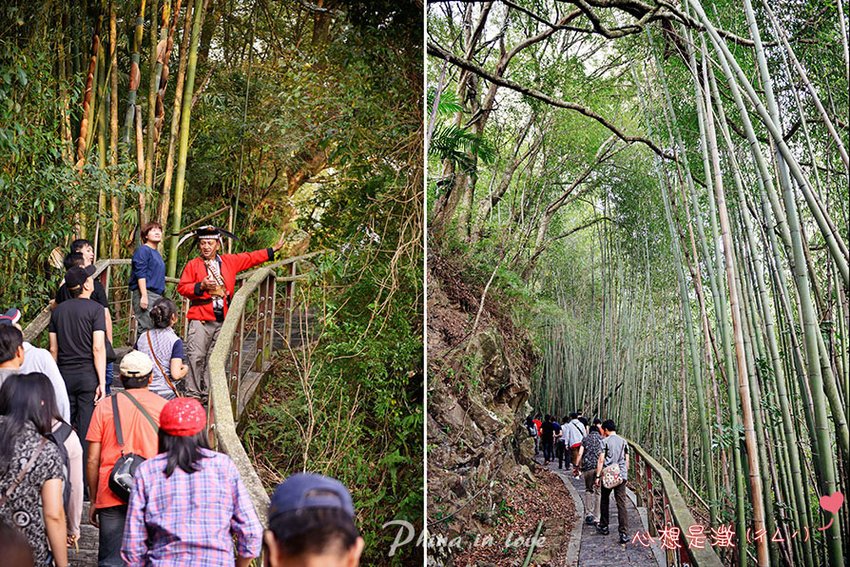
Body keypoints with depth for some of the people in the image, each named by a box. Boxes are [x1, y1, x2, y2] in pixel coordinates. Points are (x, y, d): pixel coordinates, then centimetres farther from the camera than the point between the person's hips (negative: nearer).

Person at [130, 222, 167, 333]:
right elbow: (140, 275, -15)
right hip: (145, 294, -9)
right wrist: (144, 296, -22)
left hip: (157, 295, 9)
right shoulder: (143, 250, -6)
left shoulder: (157, 254, 20)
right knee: (146, 328, -13)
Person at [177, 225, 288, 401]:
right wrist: (201, 286, -14)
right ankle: (193, 394, -1)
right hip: (200, 319, -3)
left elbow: (252, 257, 22)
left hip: (222, 320, 3)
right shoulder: (193, 264, 3)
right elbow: (181, 287, 1)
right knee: (196, 357, -8)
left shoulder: (229, 261, 13)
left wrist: (274, 249, 25)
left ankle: (208, 393, 16)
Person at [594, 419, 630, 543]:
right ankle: (624, 534, -9)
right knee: (621, 504, -1)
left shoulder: (605, 441, -4)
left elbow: (601, 460, -9)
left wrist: (598, 476, -6)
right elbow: (627, 460, 11)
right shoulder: (623, 441, 9)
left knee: (605, 501, 18)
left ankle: (604, 527, 29)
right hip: (621, 476, 3)